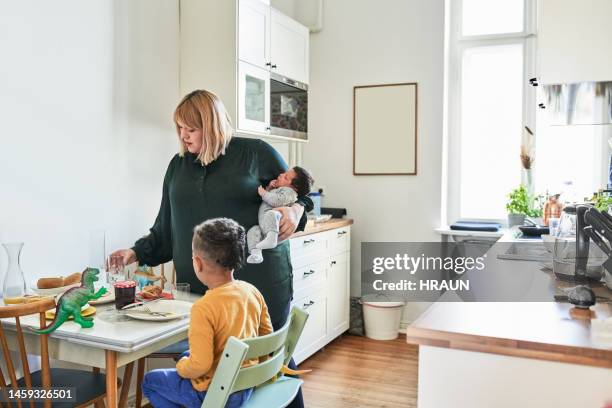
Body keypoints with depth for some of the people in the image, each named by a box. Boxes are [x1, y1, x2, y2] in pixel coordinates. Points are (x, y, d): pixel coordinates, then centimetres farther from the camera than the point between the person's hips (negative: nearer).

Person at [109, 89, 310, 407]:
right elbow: (166, 227, 18)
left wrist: (295, 210, -14)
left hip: (260, 279, -3)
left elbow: (295, 193, 7)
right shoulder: (178, 166, 13)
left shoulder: (256, 153, -1)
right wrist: (139, 252, 6)